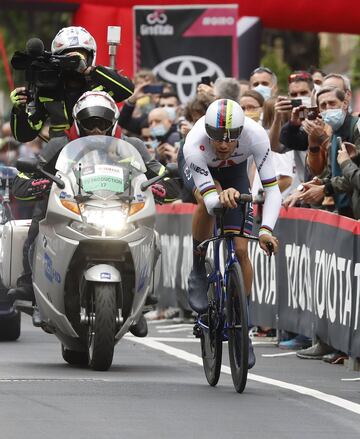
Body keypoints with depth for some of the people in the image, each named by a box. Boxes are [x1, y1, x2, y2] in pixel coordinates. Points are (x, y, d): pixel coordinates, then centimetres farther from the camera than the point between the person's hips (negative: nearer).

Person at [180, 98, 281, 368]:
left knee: (240, 250, -7)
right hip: (199, 171, -2)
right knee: (208, 200, -38)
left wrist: (266, 230, -51)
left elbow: (272, 188, -37)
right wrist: (221, 197, -67)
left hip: (235, 173, 2)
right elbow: (209, 199, -43)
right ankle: (198, 273, -15)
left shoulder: (256, 135, -38)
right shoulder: (194, 146, -41)